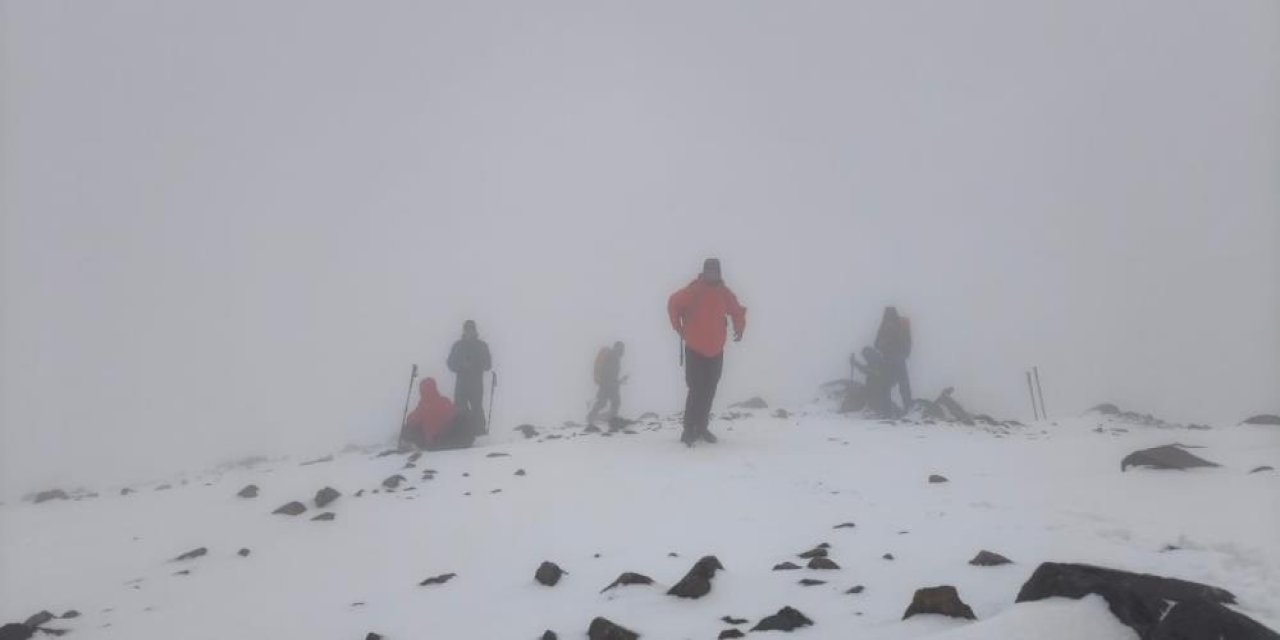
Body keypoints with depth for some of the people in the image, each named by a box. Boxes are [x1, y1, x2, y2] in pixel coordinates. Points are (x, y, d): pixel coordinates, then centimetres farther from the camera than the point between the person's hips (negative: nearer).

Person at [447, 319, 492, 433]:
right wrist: (462, 365, -10)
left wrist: (473, 365, -13)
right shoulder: (458, 345, 12)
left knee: (477, 408, -10)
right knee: (459, 407, -6)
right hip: (461, 382, 2)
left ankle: (480, 430, -6)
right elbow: (451, 364, 9)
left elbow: (488, 365, 4)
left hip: (476, 383, -2)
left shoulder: (482, 345, 8)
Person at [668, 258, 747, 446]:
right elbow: (674, 303, -3)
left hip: (716, 352, 5)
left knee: (708, 392, 9)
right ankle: (689, 430, -4)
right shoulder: (693, 291, -12)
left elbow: (738, 311, 18)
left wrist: (739, 329, 10)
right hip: (695, 351, -5)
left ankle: (701, 428, 19)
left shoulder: (724, 293, 3)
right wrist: (678, 327, -3)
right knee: (696, 391, -9)